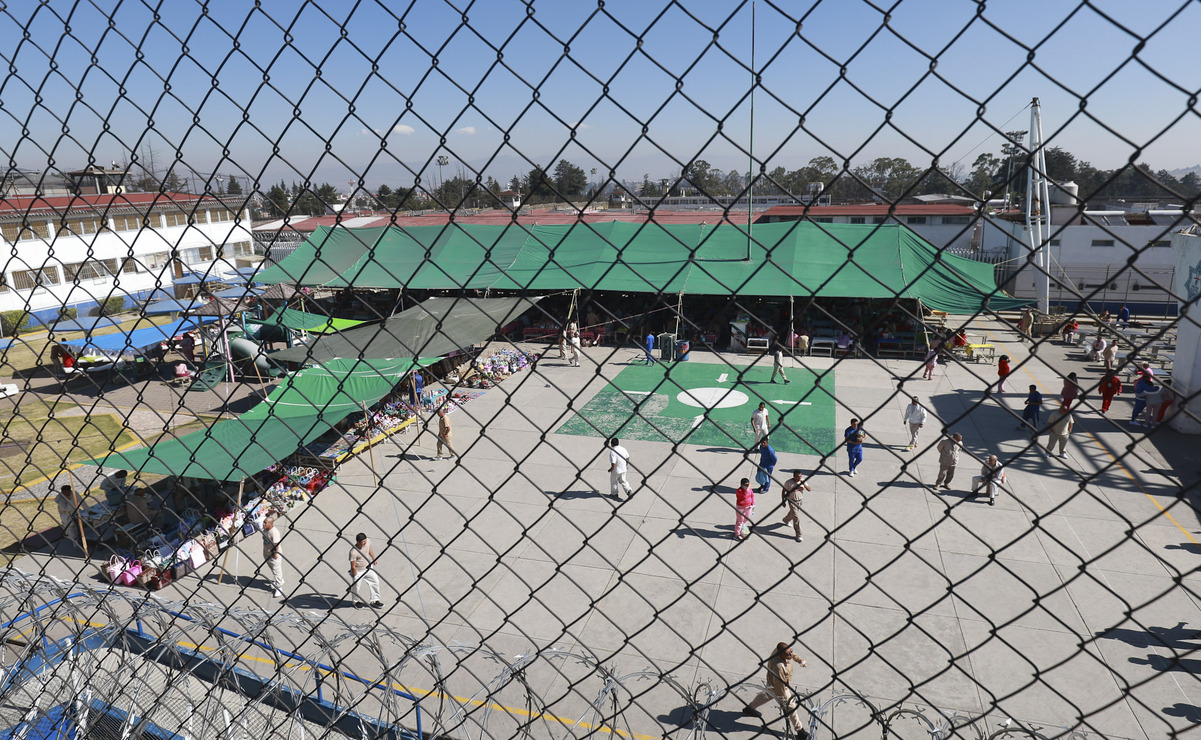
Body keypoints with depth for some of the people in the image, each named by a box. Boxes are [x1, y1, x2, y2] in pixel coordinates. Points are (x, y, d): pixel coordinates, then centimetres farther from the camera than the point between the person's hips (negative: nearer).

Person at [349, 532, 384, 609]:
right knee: (357, 586, 11)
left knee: (375, 581, 13)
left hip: (368, 568, 6)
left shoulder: (367, 541, -18)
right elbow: (353, 567, -24)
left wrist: (373, 558, 16)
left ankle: (374, 600, 30)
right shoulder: (353, 552, -34)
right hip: (358, 571, -6)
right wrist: (355, 577, -16)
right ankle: (357, 601, 40)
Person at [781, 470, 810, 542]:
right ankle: (798, 535, -2)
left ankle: (786, 520, 60)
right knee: (796, 517, -9)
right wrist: (783, 501, -6)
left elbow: (809, 489, -13)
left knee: (792, 513, 28)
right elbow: (784, 491, -9)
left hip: (800, 501, 5)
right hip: (792, 501, -5)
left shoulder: (802, 480, -10)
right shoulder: (788, 482, -21)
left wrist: (804, 484, -31)